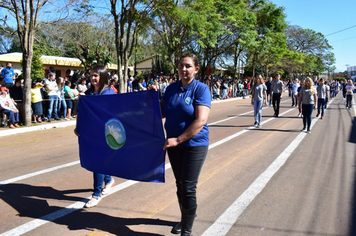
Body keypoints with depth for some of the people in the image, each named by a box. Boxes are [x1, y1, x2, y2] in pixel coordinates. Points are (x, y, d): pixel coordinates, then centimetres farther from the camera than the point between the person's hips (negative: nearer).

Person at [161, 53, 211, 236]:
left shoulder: (201, 89, -11)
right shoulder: (171, 88, 5)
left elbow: (201, 120, -21)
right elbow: (162, 112, 14)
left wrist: (178, 140, -24)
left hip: (194, 144, -5)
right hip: (174, 144, 5)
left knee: (188, 188, -3)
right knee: (179, 185, 17)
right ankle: (184, 219, 38)